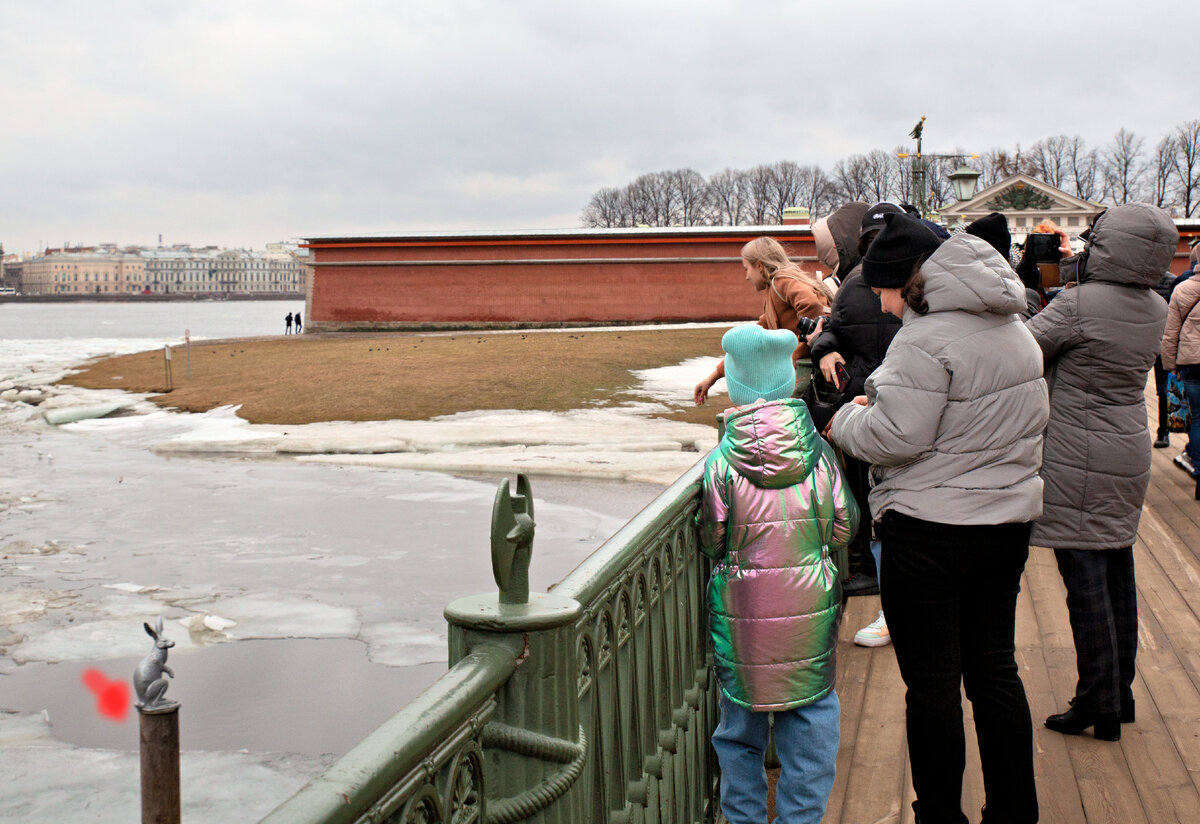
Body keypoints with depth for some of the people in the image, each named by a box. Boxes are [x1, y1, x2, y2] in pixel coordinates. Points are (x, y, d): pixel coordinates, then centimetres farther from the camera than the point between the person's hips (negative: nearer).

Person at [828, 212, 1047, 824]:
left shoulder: (925, 340, -19)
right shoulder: (1013, 328, 10)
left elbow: (896, 437, -22)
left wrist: (847, 419, -2)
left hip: (932, 532, -9)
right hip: (1008, 521, 9)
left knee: (932, 686, 4)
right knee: (995, 672, 17)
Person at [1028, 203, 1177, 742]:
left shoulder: (1077, 304, -19)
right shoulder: (1155, 310, 4)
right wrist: (1073, 266, 22)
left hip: (1079, 463, -7)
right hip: (1129, 456, 8)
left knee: (1085, 580, -2)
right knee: (1118, 573, 15)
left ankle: (1099, 708, 3)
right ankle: (1120, 694, 26)